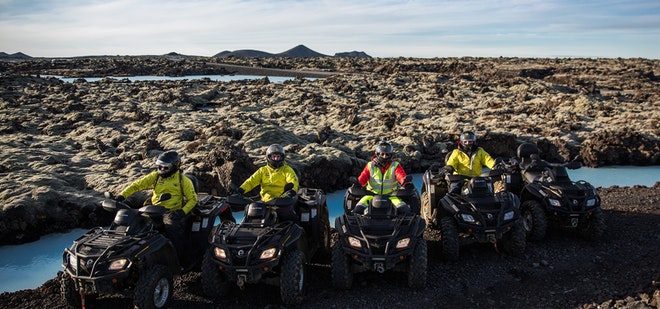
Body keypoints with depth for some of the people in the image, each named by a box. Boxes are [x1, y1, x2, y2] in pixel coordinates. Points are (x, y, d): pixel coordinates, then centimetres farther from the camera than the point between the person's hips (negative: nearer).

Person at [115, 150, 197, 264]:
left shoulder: (183, 180, 2)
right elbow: (137, 185, 10)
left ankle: (179, 262, -18)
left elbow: (193, 199, 2)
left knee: (173, 229, -31)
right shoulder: (155, 176, 12)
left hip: (172, 213, -4)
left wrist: (183, 212, -15)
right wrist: (122, 195, -4)